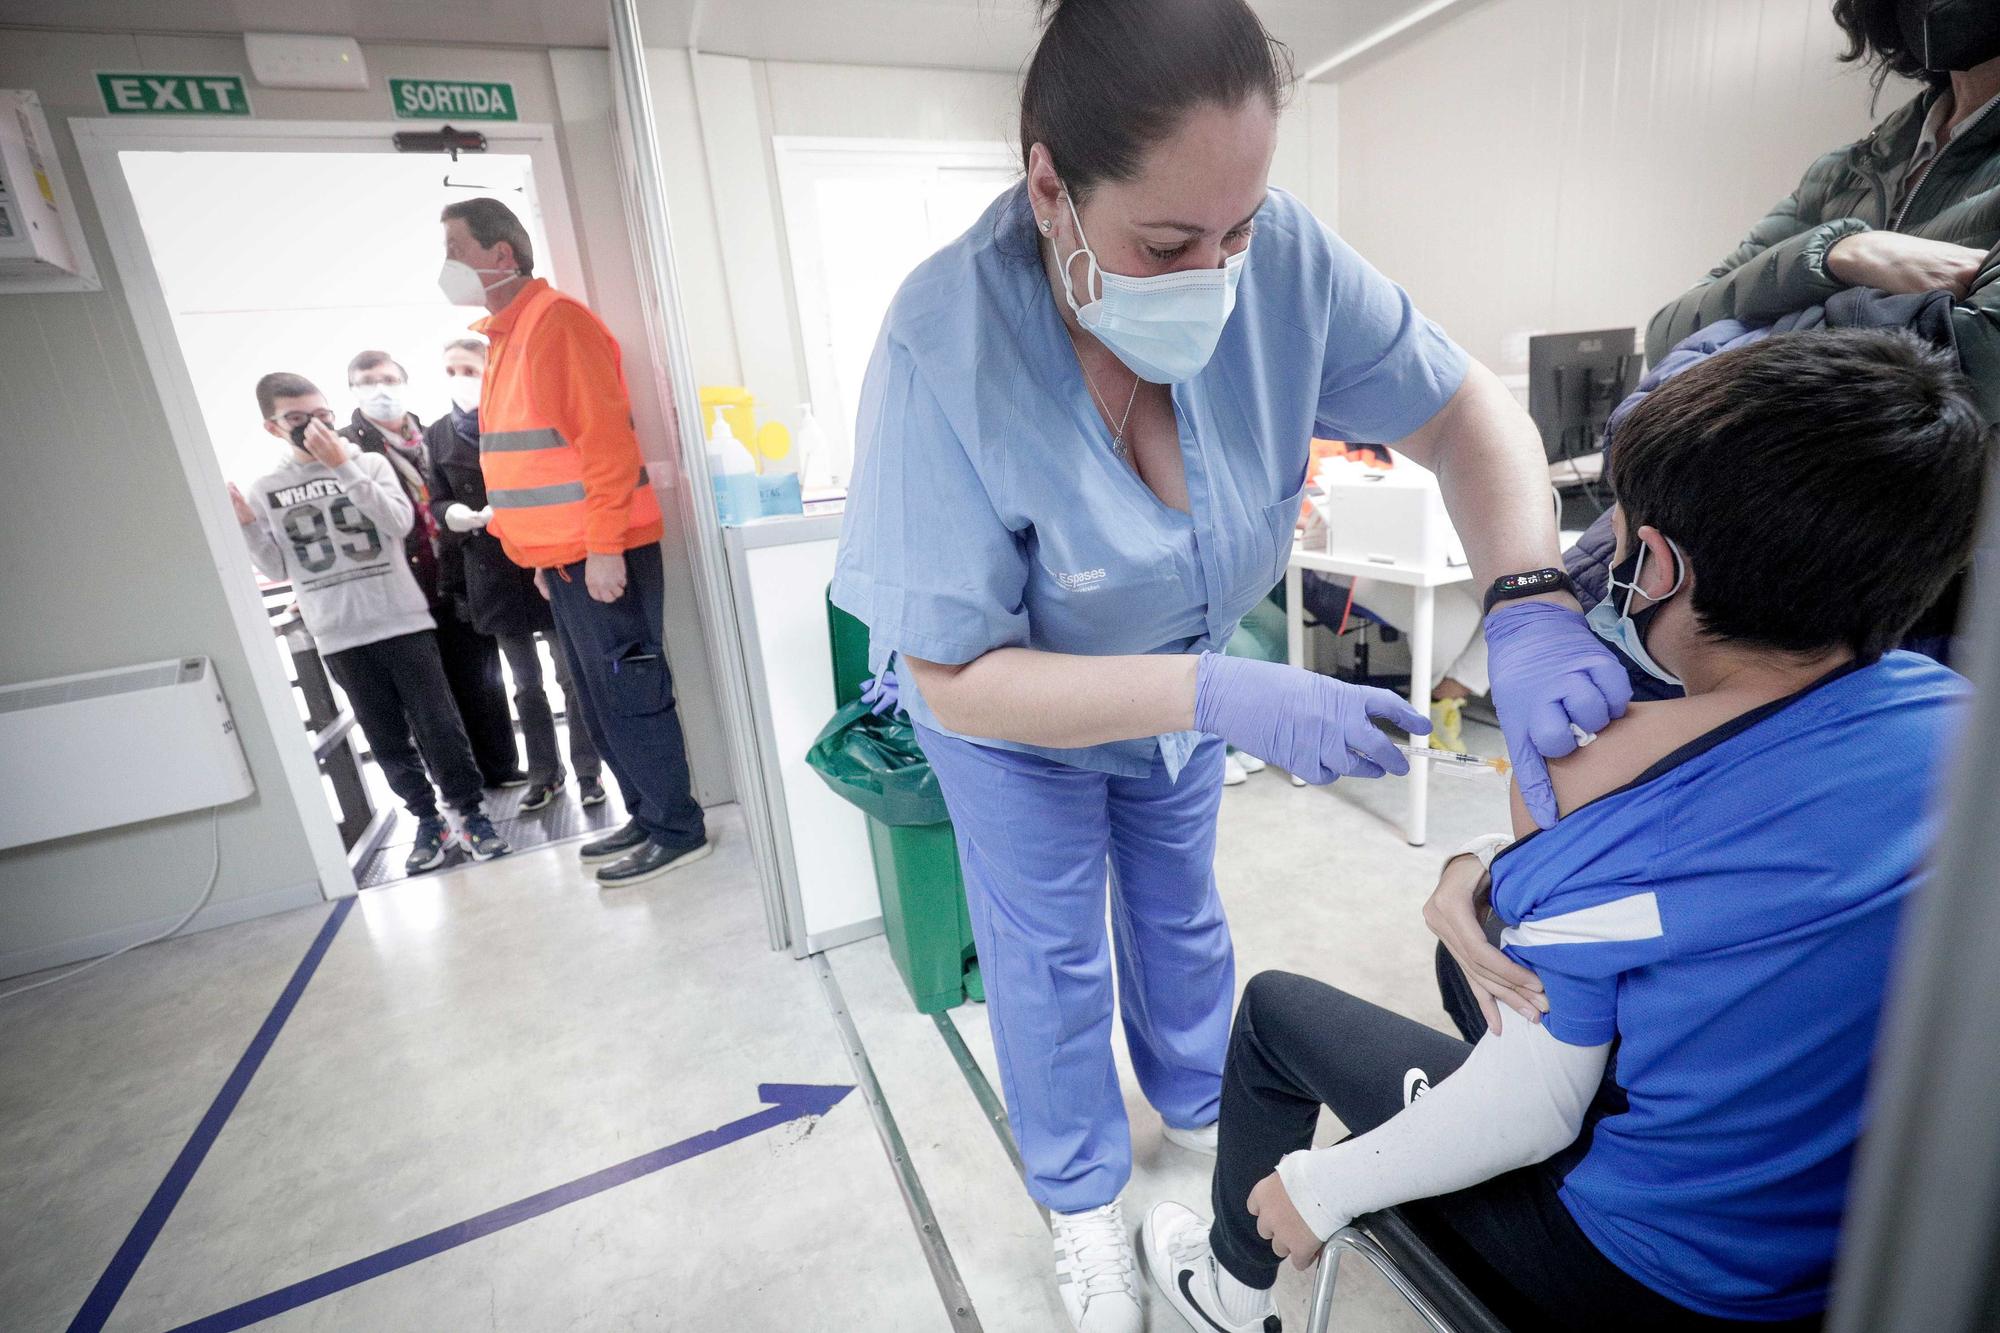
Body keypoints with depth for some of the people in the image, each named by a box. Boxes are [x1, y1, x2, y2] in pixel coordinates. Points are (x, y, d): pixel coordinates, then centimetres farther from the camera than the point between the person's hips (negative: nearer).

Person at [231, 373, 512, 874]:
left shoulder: (369, 462, 5)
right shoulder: (265, 490, 9)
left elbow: (400, 522, -12)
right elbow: (278, 568, 10)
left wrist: (344, 467, -15)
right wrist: (246, 527, -5)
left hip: (402, 621, -2)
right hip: (340, 637, 2)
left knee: (438, 724, -2)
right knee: (386, 737, 7)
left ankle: (470, 812, 11)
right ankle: (427, 820, 20)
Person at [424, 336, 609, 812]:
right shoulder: (438, 435, 9)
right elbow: (437, 502, 10)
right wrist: (452, 514, -11)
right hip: (489, 571, 4)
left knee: (571, 674, 3)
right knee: (526, 684, 11)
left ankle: (588, 771, 14)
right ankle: (544, 774, 23)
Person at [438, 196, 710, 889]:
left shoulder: (557, 323, -9)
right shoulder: (505, 335, 19)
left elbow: (606, 438, -18)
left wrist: (603, 546, -22)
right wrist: (544, 557, 20)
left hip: (600, 553, -9)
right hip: (561, 555, 9)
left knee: (631, 696, -4)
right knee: (600, 701, 13)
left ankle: (680, 831, 9)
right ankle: (648, 818, 25)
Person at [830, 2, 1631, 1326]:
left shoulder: (1277, 251, -25)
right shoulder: (943, 348, -35)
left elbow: (1464, 408, -13)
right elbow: (959, 679, -32)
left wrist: (1532, 604, -31)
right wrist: (1219, 697, -41)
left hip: (1190, 681, 4)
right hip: (1016, 718, -3)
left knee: (1182, 911, 25)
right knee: (1051, 955, 14)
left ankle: (1202, 1103, 58)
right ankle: (1084, 1192, 46)